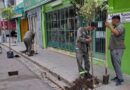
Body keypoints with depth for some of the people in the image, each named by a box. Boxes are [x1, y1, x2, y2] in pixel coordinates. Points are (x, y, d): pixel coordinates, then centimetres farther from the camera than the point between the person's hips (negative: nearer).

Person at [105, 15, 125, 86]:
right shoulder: (115, 27, 20)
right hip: (113, 48, 10)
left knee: (117, 64, -11)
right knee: (114, 63, 13)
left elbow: (116, 33, -29)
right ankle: (118, 76, 22)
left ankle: (120, 79, -6)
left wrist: (109, 26, -23)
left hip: (118, 49, -10)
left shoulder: (120, 26, -10)